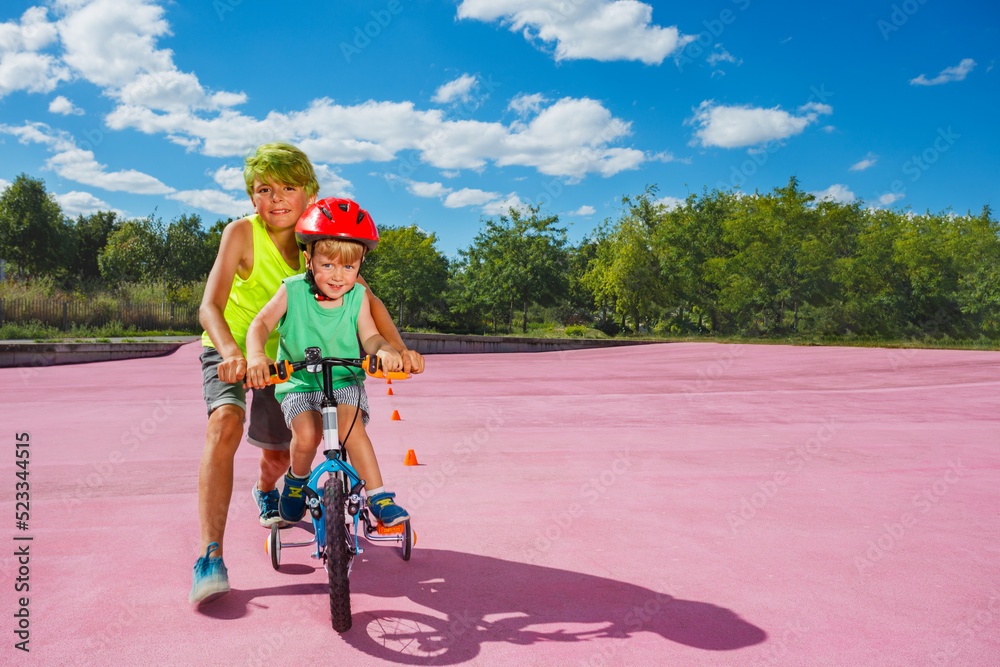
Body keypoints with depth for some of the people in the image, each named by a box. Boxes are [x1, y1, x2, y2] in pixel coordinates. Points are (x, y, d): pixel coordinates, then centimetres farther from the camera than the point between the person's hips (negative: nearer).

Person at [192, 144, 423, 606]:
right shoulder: (242, 233, -21)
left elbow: (367, 300, -17)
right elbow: (210, 305, -30)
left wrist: (399, 348, -33)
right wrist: (231, 350, -51)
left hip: (281, 356, 3)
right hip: (230, 351, -3)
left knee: (278, 449, 12)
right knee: (225, 422, -31)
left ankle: (266, 491, 52)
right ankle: (210, 555, -29)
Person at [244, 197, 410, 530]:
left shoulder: (357, 296, -2)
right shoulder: (293, 291, -8)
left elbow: (369, 336, -7)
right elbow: (261, 324, -15)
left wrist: (385, 350, -31)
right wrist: (256, 356, -35)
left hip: (345, 381, 1)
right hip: (300, 384, 0)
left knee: (349, 423, -27)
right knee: (306, 434, -24)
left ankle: (379, 498, -16)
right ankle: (297, 478, 12)